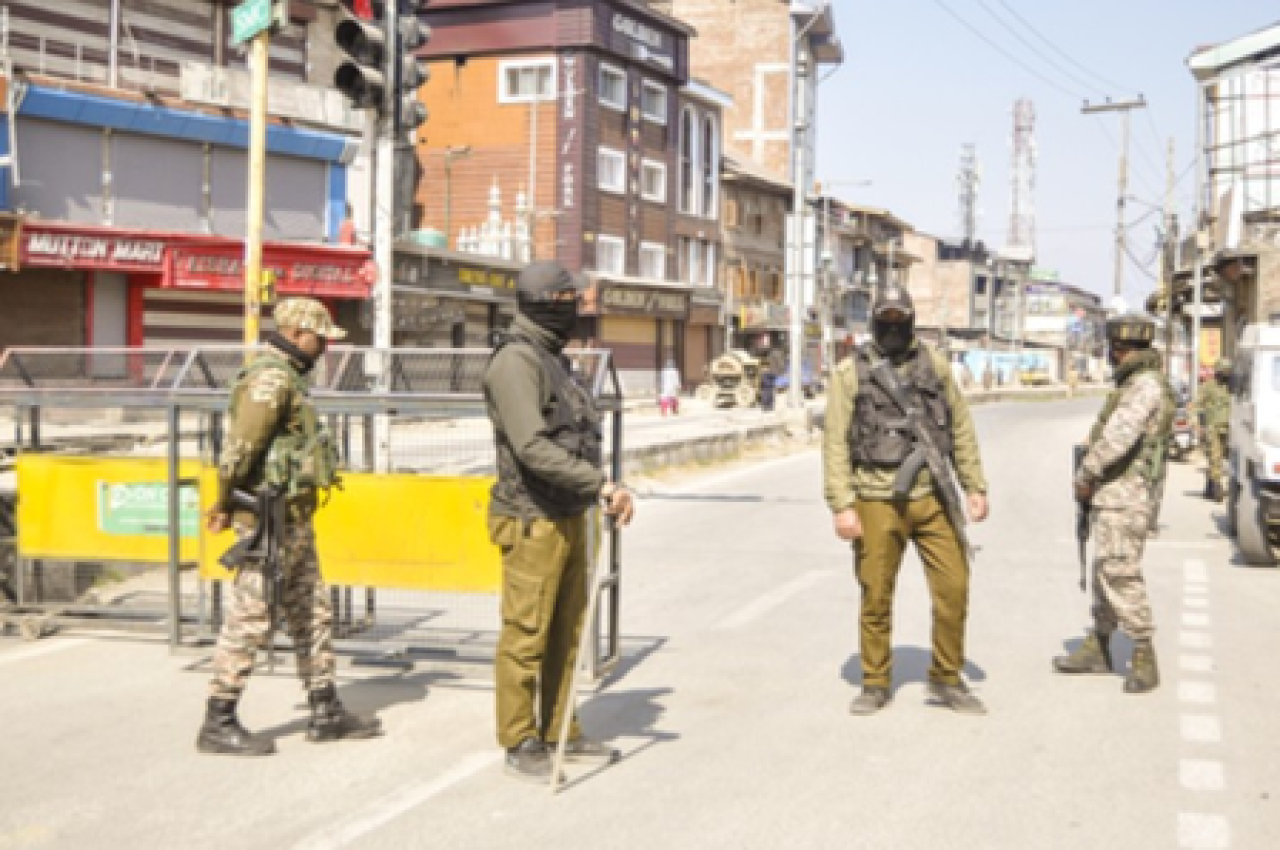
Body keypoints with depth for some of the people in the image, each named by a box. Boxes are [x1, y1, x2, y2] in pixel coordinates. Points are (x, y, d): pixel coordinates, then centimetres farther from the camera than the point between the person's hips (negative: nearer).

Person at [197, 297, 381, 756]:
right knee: (250, 619, -4)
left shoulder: (286, 377, 17)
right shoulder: (271, 378, -16)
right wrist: (226, 504, -12)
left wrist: (229, 503, 8)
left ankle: (326, 712, 23)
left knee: (312, 614, 14)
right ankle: (218, 724, 4)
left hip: (295, 520, 10)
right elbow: (241, 445, -23)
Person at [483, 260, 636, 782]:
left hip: (569, 518, 10)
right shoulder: (515, 361, -14)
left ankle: (560, 731, 26)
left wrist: (603, 489, 7)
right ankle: (520, 744, 9)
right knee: (526, 635, -1)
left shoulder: (552, 360, 17)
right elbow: (532, 446, -25)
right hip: (533, 520, -10)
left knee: (566, 631, 15)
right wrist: (602, 484, -26)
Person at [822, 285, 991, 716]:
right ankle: (876, 684, 21)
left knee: (953, 588, 0)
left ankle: (946, 678, 18)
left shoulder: (934, 365, 9)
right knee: (876, 599, 5)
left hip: (932, 498, 2)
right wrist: (841, 506, -9)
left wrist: (975, 486, 7)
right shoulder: (851, 371, 0)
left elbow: (960, 428, 12)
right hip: (878, 503, -2)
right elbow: (836, 442, -3)